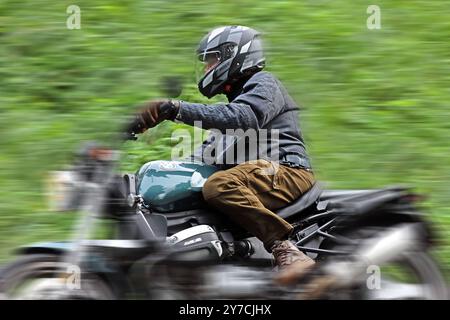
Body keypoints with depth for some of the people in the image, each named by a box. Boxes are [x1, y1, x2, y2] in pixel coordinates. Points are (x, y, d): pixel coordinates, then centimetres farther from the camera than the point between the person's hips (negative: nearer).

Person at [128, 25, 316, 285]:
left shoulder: (263, 83, -1)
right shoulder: (238, 96, 31)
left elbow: (242, 118, -24)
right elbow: (212, 149, 30)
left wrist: (176, 109, -31)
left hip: (287, 170, -10)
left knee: (221, 185, -37)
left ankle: (286, 250, -39)